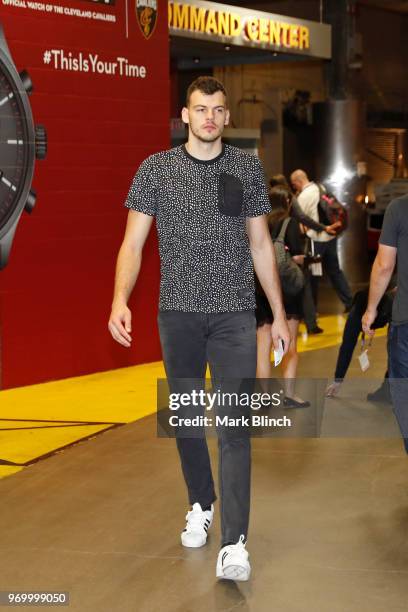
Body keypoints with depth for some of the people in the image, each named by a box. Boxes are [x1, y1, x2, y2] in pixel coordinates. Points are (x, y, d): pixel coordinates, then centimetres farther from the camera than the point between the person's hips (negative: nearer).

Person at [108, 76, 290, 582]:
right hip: (178, 313, 1)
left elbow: (260, 245, 10)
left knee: (235, 426, -8)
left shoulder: (247, 168, 5)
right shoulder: (156, 169, 1)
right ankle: (200, 506, 34)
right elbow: (133, 241, -3)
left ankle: (233, 544, -9)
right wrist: (120, 300, -20)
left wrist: (278, 314, 9)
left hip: (235, 314, 0)